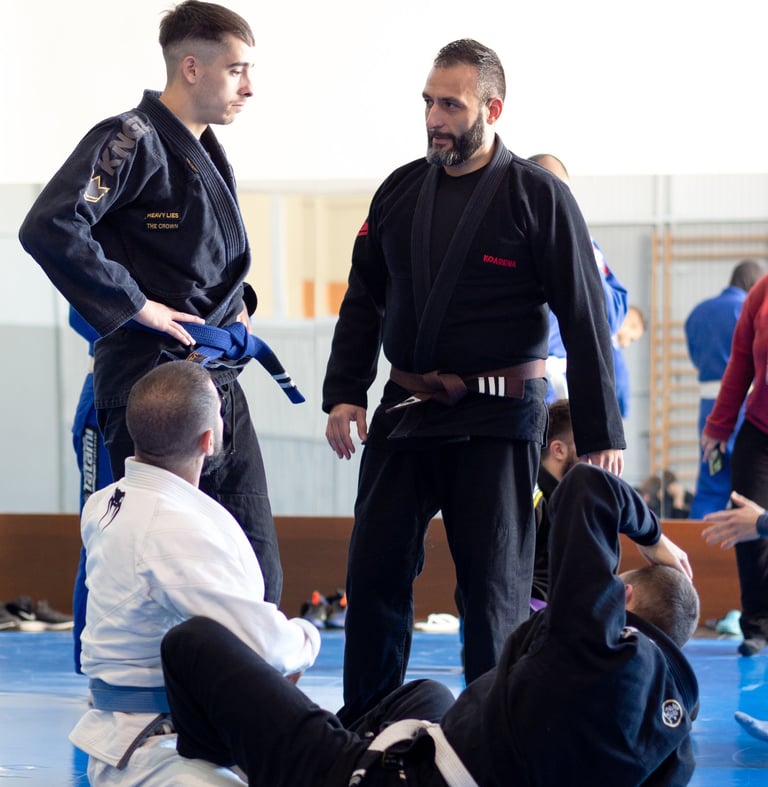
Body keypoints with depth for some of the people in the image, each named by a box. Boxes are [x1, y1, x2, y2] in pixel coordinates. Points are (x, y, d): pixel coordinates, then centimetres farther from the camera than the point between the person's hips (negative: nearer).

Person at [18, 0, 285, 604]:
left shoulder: (209, 155, 16)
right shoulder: (134, 141, -12)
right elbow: (49, 228, -26)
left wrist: (236, 301, 15)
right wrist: (133, 305, -20)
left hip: (219, 384, 9)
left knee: (259, 571, 8)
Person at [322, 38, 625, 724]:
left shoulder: (538, 196, -6)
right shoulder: (401, 191, 9)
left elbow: (585, 318, -7)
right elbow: (364, 300, 16)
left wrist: (601, 433, -10)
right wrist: (344, 391, 5)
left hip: (498, 417, -5)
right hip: (405, 411, 5)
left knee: (494, 583, -2)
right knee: (374, 570, 5)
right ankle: (363, 726, 17)